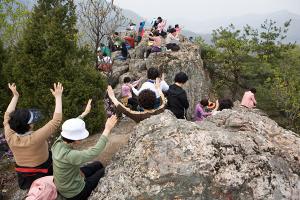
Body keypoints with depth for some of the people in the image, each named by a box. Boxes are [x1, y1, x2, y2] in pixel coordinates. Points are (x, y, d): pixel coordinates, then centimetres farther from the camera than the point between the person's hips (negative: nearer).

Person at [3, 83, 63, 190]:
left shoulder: (10, 137, -23)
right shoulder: (36, 138, -37)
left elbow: (7, 117, -4)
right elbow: (56, 120, -31)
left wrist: (15, 96, 2)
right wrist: (58, 97, -25)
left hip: (24, 177, 5)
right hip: (44, 176, -4)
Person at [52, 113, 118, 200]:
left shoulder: (58, 142, -18)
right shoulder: (68, 155, -40)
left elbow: (72, 128, -2)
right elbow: (94, 152, -41)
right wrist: (107, 129, -36)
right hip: (74, 193, -7)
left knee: (98, 164, 19)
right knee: (103, 171, 14)